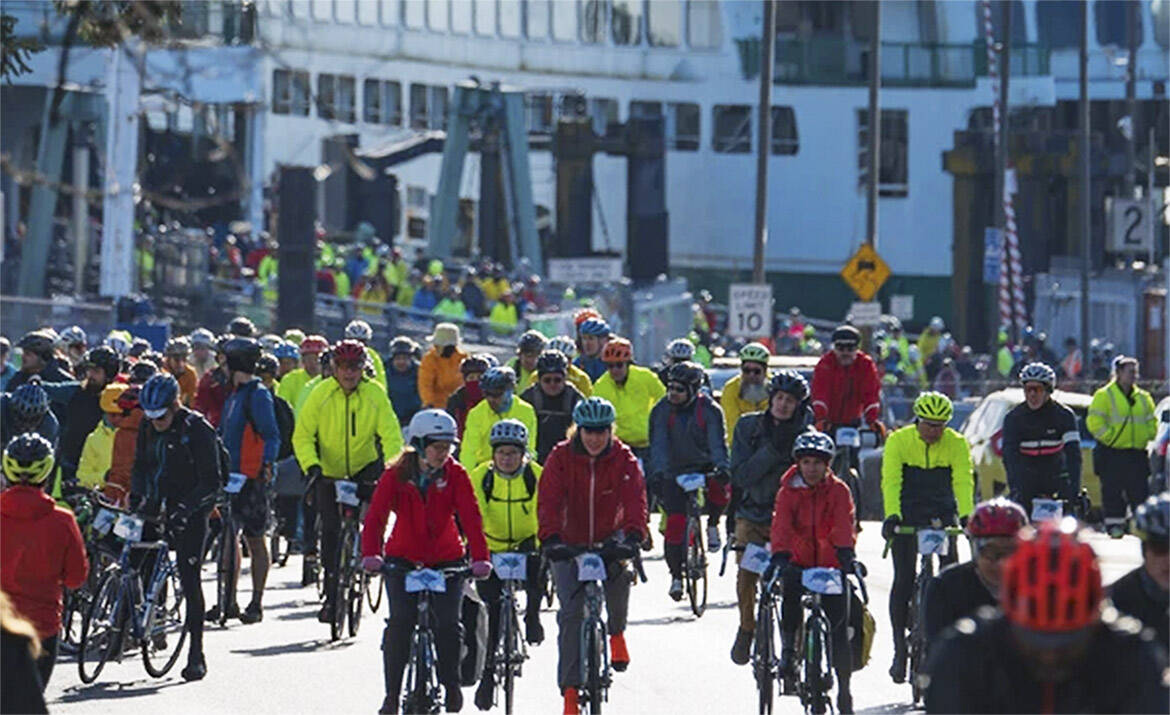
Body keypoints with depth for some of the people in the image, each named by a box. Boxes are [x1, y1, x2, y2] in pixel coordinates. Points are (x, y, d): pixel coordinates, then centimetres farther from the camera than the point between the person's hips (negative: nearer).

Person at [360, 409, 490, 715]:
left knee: (447, 622, -13)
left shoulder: (455, 475, -10)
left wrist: (480, 558, -33)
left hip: (446, 560, 0)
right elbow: (376, 515, -21)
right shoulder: (396, 474, -12)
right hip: (403, 559, 0)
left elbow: (471, 517, -19)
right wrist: (371, 555, -37)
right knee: (400, 621, -17)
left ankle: (451, 686, 10)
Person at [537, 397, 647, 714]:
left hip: (608, 538, 1)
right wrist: (550, 539, -36)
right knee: (572, 613, -12)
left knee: (619, 571, -28)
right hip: (569, 545, -1)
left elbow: (634, 498, -22)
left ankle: (616, 632, 4)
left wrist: (633, 536, -39)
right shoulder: (561, 458, -11)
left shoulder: (623, 459, -9)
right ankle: (570, 687, -9)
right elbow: (549, 500, -20)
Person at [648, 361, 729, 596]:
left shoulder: (709, 410, -12)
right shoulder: (661, 410, -10)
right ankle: (676, 575, 1)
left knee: (720, 490, -33)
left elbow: (717, 442, -23)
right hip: (675, 471, 1)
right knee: (675, 522, -11)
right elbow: (658, 444, -20)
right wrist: (657, 473, -36)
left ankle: (712, 524, -1)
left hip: (704, 466, -1)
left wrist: (722, 468, -41)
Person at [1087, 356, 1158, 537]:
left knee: (1141, 493, 1)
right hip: (1112, 454, -5)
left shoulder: (1143, 398, 14)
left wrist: (1147, 437, 5)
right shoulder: (1104, 396, -3)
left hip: (1137, 454, 5)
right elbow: (1094, 422, -10)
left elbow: (1152, 422, 22)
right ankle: (1114, 526, 2)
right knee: (1112, 493, -3)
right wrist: (1109, 438, -15)